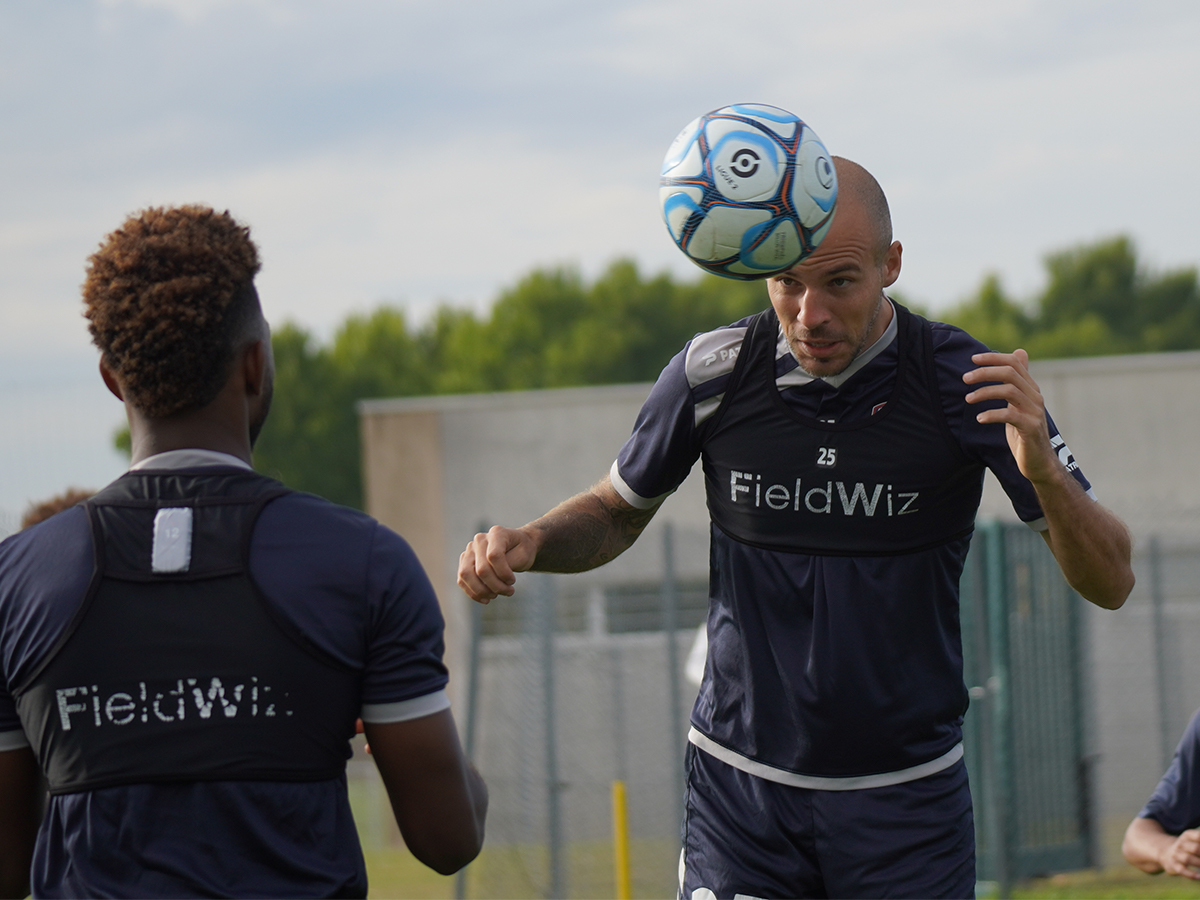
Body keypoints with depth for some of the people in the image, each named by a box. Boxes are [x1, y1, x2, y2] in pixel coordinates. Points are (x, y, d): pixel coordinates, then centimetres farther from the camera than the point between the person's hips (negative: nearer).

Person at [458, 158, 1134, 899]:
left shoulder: (966, 381, -11)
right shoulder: (714, 373, -8)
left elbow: (1110, 582, -10)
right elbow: (618, 512, 12)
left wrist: (1042, 472, -29)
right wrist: (528, 543, -10)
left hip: (906, 800, 0)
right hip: (742, 789, 0)